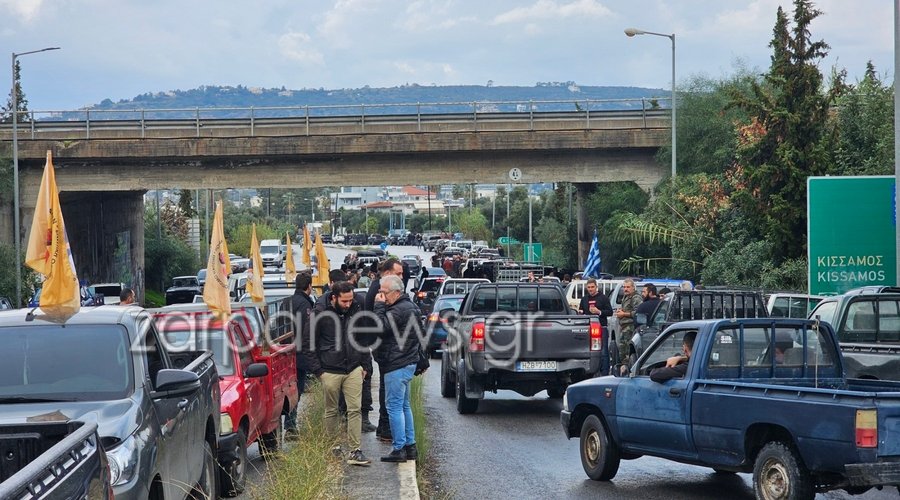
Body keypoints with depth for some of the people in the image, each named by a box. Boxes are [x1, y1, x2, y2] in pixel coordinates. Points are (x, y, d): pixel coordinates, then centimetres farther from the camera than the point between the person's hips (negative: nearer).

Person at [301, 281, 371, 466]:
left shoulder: (355, 310, 2)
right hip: (330, 372, -3)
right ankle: (333, 447, 22)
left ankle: (355, 451, -4)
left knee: (355, 410, -4)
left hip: (353, 370, 3)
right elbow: (309, 345, -3)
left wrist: (363, 364, 12)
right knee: (332, 411, 8)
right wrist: (318, 371, -6)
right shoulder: (320, 314, -9)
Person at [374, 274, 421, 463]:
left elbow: (381, 327, -26)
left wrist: (379, 305, -16)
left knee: (394, 406, -7)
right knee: (404, 406, 15)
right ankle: (410, 447, 19)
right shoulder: (409, 307, 16)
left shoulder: (400, 310, -18)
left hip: (398, 366, -11)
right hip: (407, 362, 11)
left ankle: (399, 449, -5)